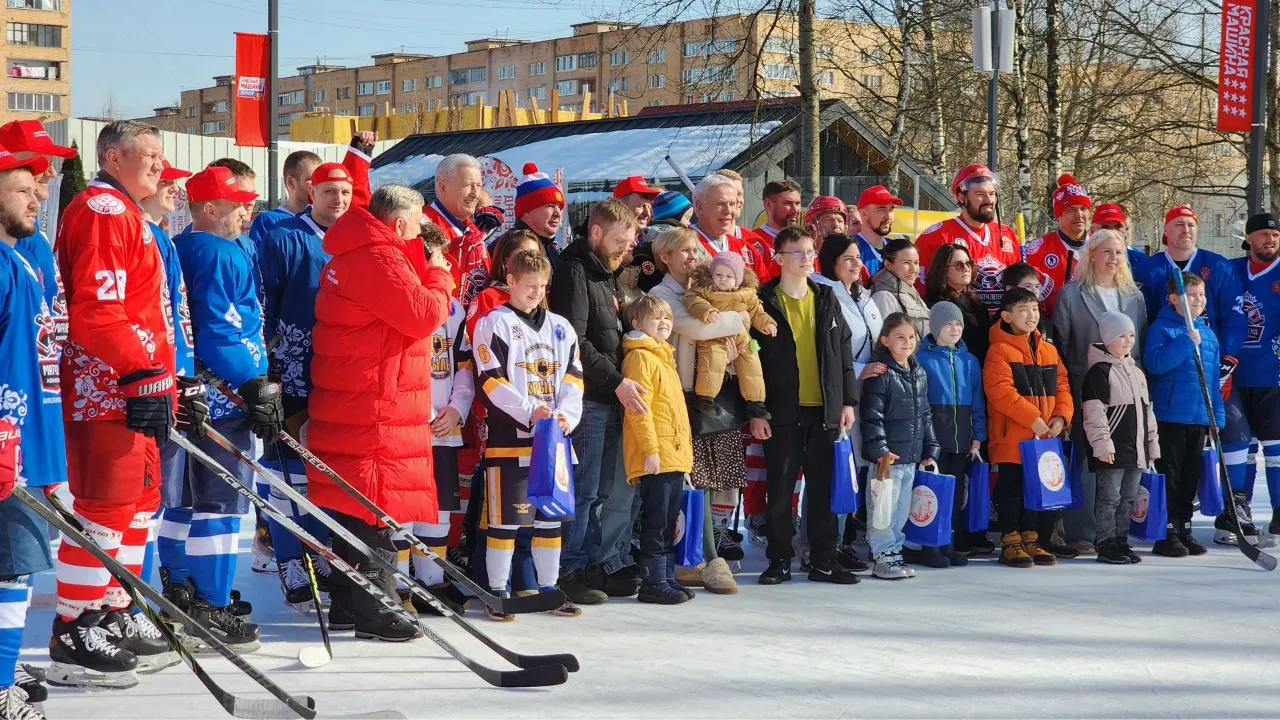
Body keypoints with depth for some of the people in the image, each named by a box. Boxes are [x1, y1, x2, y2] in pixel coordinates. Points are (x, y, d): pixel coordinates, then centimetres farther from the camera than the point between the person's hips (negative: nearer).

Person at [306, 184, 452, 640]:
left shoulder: (352, 255, 18)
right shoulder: (381, 259, -16)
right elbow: (424, 315, -19)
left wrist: (428, 269, 15)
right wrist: (437, 273, -3)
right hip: (376, 409, -10)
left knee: (355, 507, 15)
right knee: (376, 506, -6)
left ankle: (346, 604, 23)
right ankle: (374, 613, -2)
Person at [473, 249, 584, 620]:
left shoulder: (561, 328, 15)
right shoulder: (494, 324, -3)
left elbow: (573, 378, 10)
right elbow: (492, 381, -11)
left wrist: (567, 415, -8)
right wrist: (531, 411, -21)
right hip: (509, 437, -6)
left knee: (551, 517, 11)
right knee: (505, 518, -4)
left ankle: (548, 587, 21)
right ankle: (498, 592, 4)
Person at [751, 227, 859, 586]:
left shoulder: (826, 299, 11)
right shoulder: (764, 302, -1)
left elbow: (844, 351, 13)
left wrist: (847, 401, 6)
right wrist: (756, 412, -9)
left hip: (824, 409, 3)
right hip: (783, 411, -3)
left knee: (823, 488, 7)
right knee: (780, 489, 2)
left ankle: (823, 560, 14)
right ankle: (780, 560, 11)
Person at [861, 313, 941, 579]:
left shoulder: (920, 374, 13)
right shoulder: (881, 374, -10)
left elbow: (925, 415, 19)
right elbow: (872, 417, -15)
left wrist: (930, 451, 15)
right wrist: (880, 451, -21)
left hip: (912, 457, 7)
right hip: (887, 457, -7)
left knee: (902, 510, 13)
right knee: (884, 509, -4)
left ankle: (894, 552, 21)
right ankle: (883, 556, 3)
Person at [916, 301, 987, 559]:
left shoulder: (970, 361, 11)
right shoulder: (924, 358, -3)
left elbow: (978, 400, 12)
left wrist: (978, 435, 5)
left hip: (962, 438, 5)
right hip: (934, 436, -4)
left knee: (957, 491, 9)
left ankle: (952, 544, 16)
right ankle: (932, 545, 4)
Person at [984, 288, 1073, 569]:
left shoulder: (1048, 350, 12)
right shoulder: (1000, 351, -11)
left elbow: (1061, 385, 13)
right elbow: (1001, 392, -20)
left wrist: (1061, 414, -4)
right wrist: (1032, 418, -21)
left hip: (1044, 435, 7)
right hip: (1011, 435, -7)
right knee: (1011, 489, 0)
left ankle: (1030, 541, 22)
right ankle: (1010, 543, 7)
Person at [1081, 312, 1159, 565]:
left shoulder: (1136, 372, 17)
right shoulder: (1100, 371, -9)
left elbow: (1147, 410, 22)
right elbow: (1093, 411, -16)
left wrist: (1152, 444, 19)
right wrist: (1102, 443, -20)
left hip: (1136, 449, 8)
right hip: (1113, 449, -8)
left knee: (1128, 498, 12)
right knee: (1109, 497, -4)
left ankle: (1121, 541, 19)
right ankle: (1105, 545, 0)